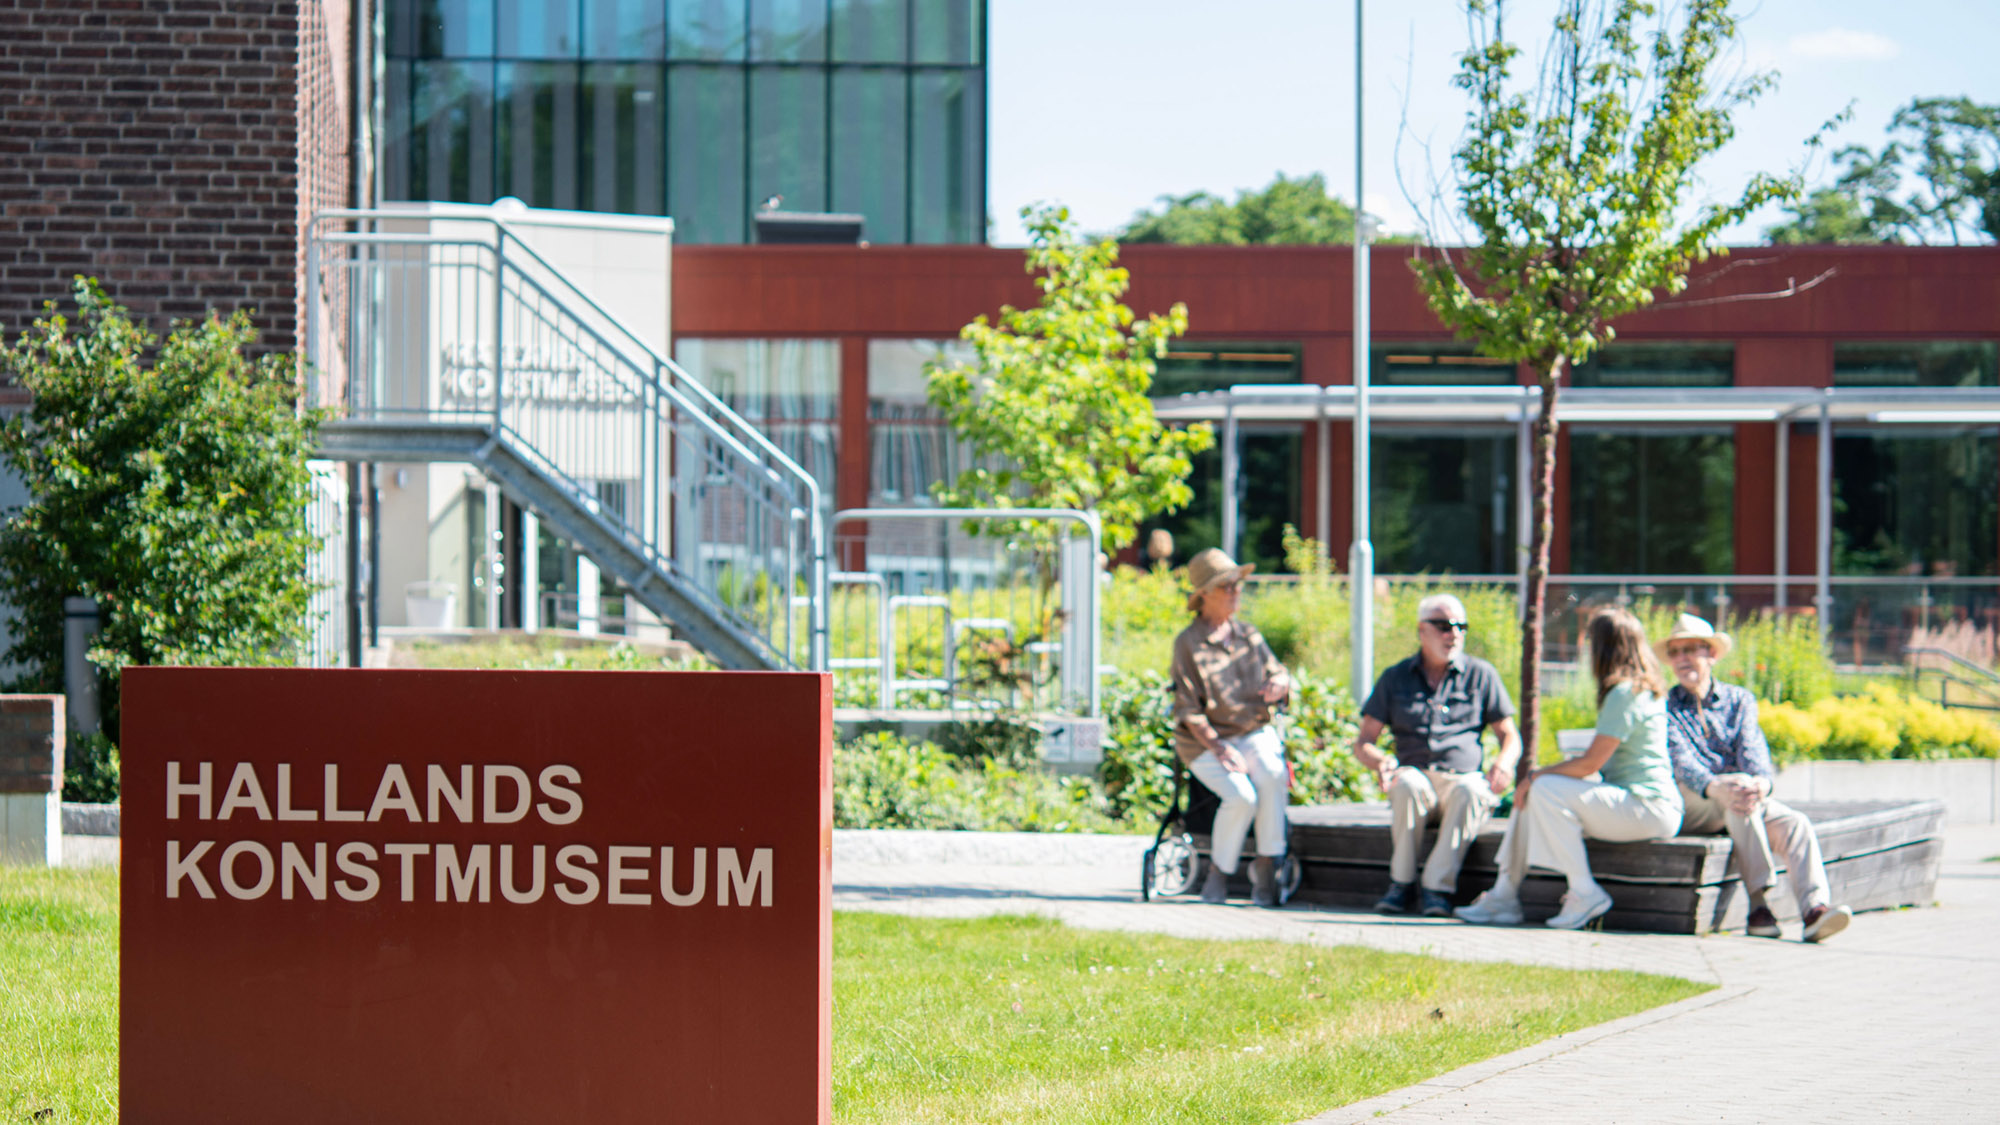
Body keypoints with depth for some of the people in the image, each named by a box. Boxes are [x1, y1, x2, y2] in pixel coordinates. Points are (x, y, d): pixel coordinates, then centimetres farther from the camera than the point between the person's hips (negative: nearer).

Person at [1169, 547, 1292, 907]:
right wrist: (1219, 749, -20)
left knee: (1273, 776, -31)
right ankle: (1218, 875, -9)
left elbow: (1279, 675, 17)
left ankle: (1266, 867, -21)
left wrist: (1279, 684, -10)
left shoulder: (1249, 635, 12)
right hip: (1205, 742, -4)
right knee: (1241, 796, -31)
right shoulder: (1189, 644, -4)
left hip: (1253, 732, 4)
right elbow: (1189, 710, -9)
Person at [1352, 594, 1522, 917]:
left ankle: (1437, 887, -34)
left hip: (1463, 778, 0)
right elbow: (1363, 742, 9)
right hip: (1419, 778, 1)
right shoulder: (1395, 679, 12)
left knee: (1469, 791, -37)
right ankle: (1401, 883, -26)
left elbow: (1510, 736, 12)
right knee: (1408, 783, -36)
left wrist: (1503, 763, -12)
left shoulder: (1480, 675, 11)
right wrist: (1381, 762, -16)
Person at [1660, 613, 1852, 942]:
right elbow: (1681, 759, -13)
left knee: (1794, 823, -24)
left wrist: (1762, 782, -28)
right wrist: (1715, 788, -35)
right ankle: (1758, 903, -41)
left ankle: (1815, 908, -43)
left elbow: (1752, 751, -3)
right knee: (1740, 785, -34)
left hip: (1731, 804, 4)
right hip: (1688, 807, -4)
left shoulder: (1739, 700, 14)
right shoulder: (1666, 707, 5)